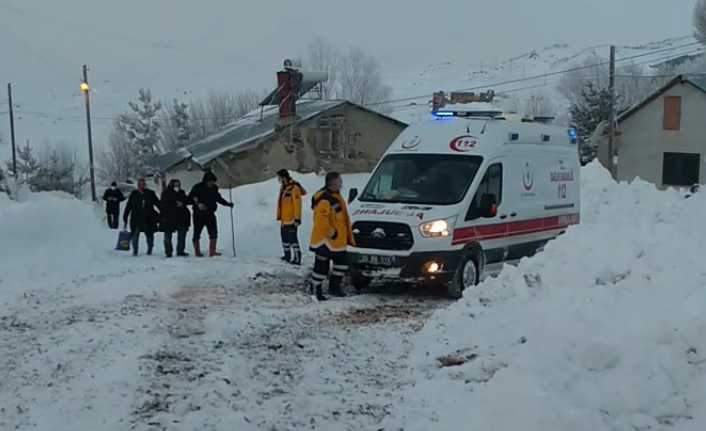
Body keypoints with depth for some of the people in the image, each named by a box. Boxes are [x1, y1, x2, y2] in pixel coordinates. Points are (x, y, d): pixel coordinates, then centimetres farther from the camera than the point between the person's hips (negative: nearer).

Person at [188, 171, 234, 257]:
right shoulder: (198, 188, -8)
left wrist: (227, 204, 13)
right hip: (199, 214, -4)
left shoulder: (214, 189, 7)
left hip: (210, 214, 4)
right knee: (197, 233, 4)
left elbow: (219, 198, 21)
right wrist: (197, 204, -22)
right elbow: (190, 198, -7)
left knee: (213, 232, -1)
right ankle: (197, 251, 14)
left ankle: (212, 251, 5)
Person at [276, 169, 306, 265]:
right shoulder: (283, 187, 12)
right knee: (285, 238, 19)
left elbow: (297, 204, -21)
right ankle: (287, 255, 32)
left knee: (293, 239, -8)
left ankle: (297, 258, -4)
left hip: (291, 220, -10)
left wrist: (297, 218, -22)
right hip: (284, 219, 10)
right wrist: (279, 216, 20)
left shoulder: (294, 188, -18)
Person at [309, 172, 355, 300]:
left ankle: (335, 286, 28)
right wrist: (332, 232, -21)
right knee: (322, 265, -2)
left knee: (342, 263, 15)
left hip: (338, 241, 10)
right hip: (325, 240, -10)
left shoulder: (337, 197, 14)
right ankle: (315, 290, 11)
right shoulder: (324, 199, -20)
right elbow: (321, 220, -26)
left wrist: (349, 236, 23)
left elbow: (343, 218, 22)